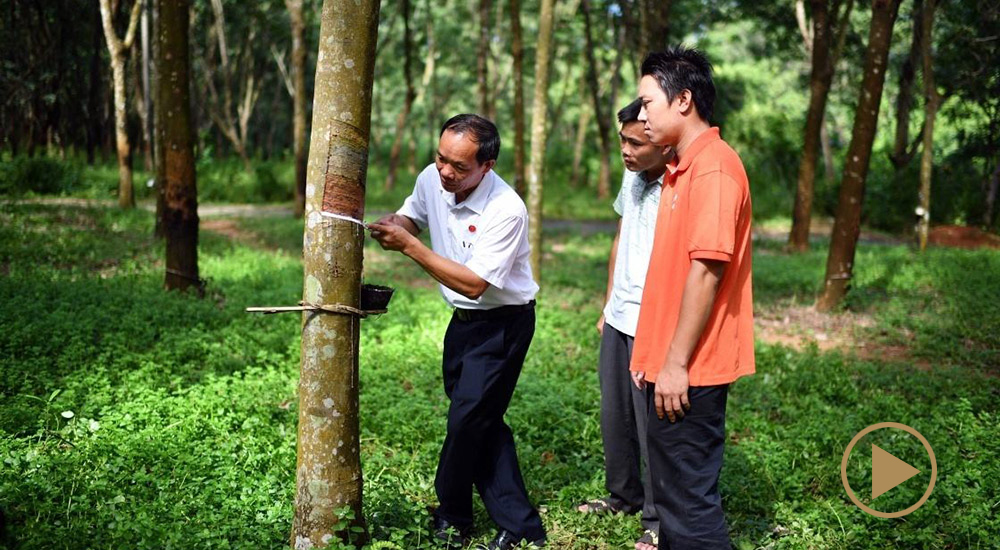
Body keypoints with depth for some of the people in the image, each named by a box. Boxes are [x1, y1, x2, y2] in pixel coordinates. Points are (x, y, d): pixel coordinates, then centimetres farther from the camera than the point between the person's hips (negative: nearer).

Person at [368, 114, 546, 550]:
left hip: (503, 322, -8)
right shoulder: (431, 179, -6)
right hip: (463, 320, 8)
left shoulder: (505, 211, -27)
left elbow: (473, 284, -29)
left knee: (467, 420, -7)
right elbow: (410, 218, 15)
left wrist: (409, 246, -31)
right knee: (483, 424, 9)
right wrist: (391, 225, -10)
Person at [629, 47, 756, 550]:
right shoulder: (681, 169, 15)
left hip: (688, 372, -10)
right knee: (670, 490, 17)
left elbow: (706, 271, -22)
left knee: (690, 501, -2)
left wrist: (676, 363, -20)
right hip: (670, 364, 10)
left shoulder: (713, 168, -16)